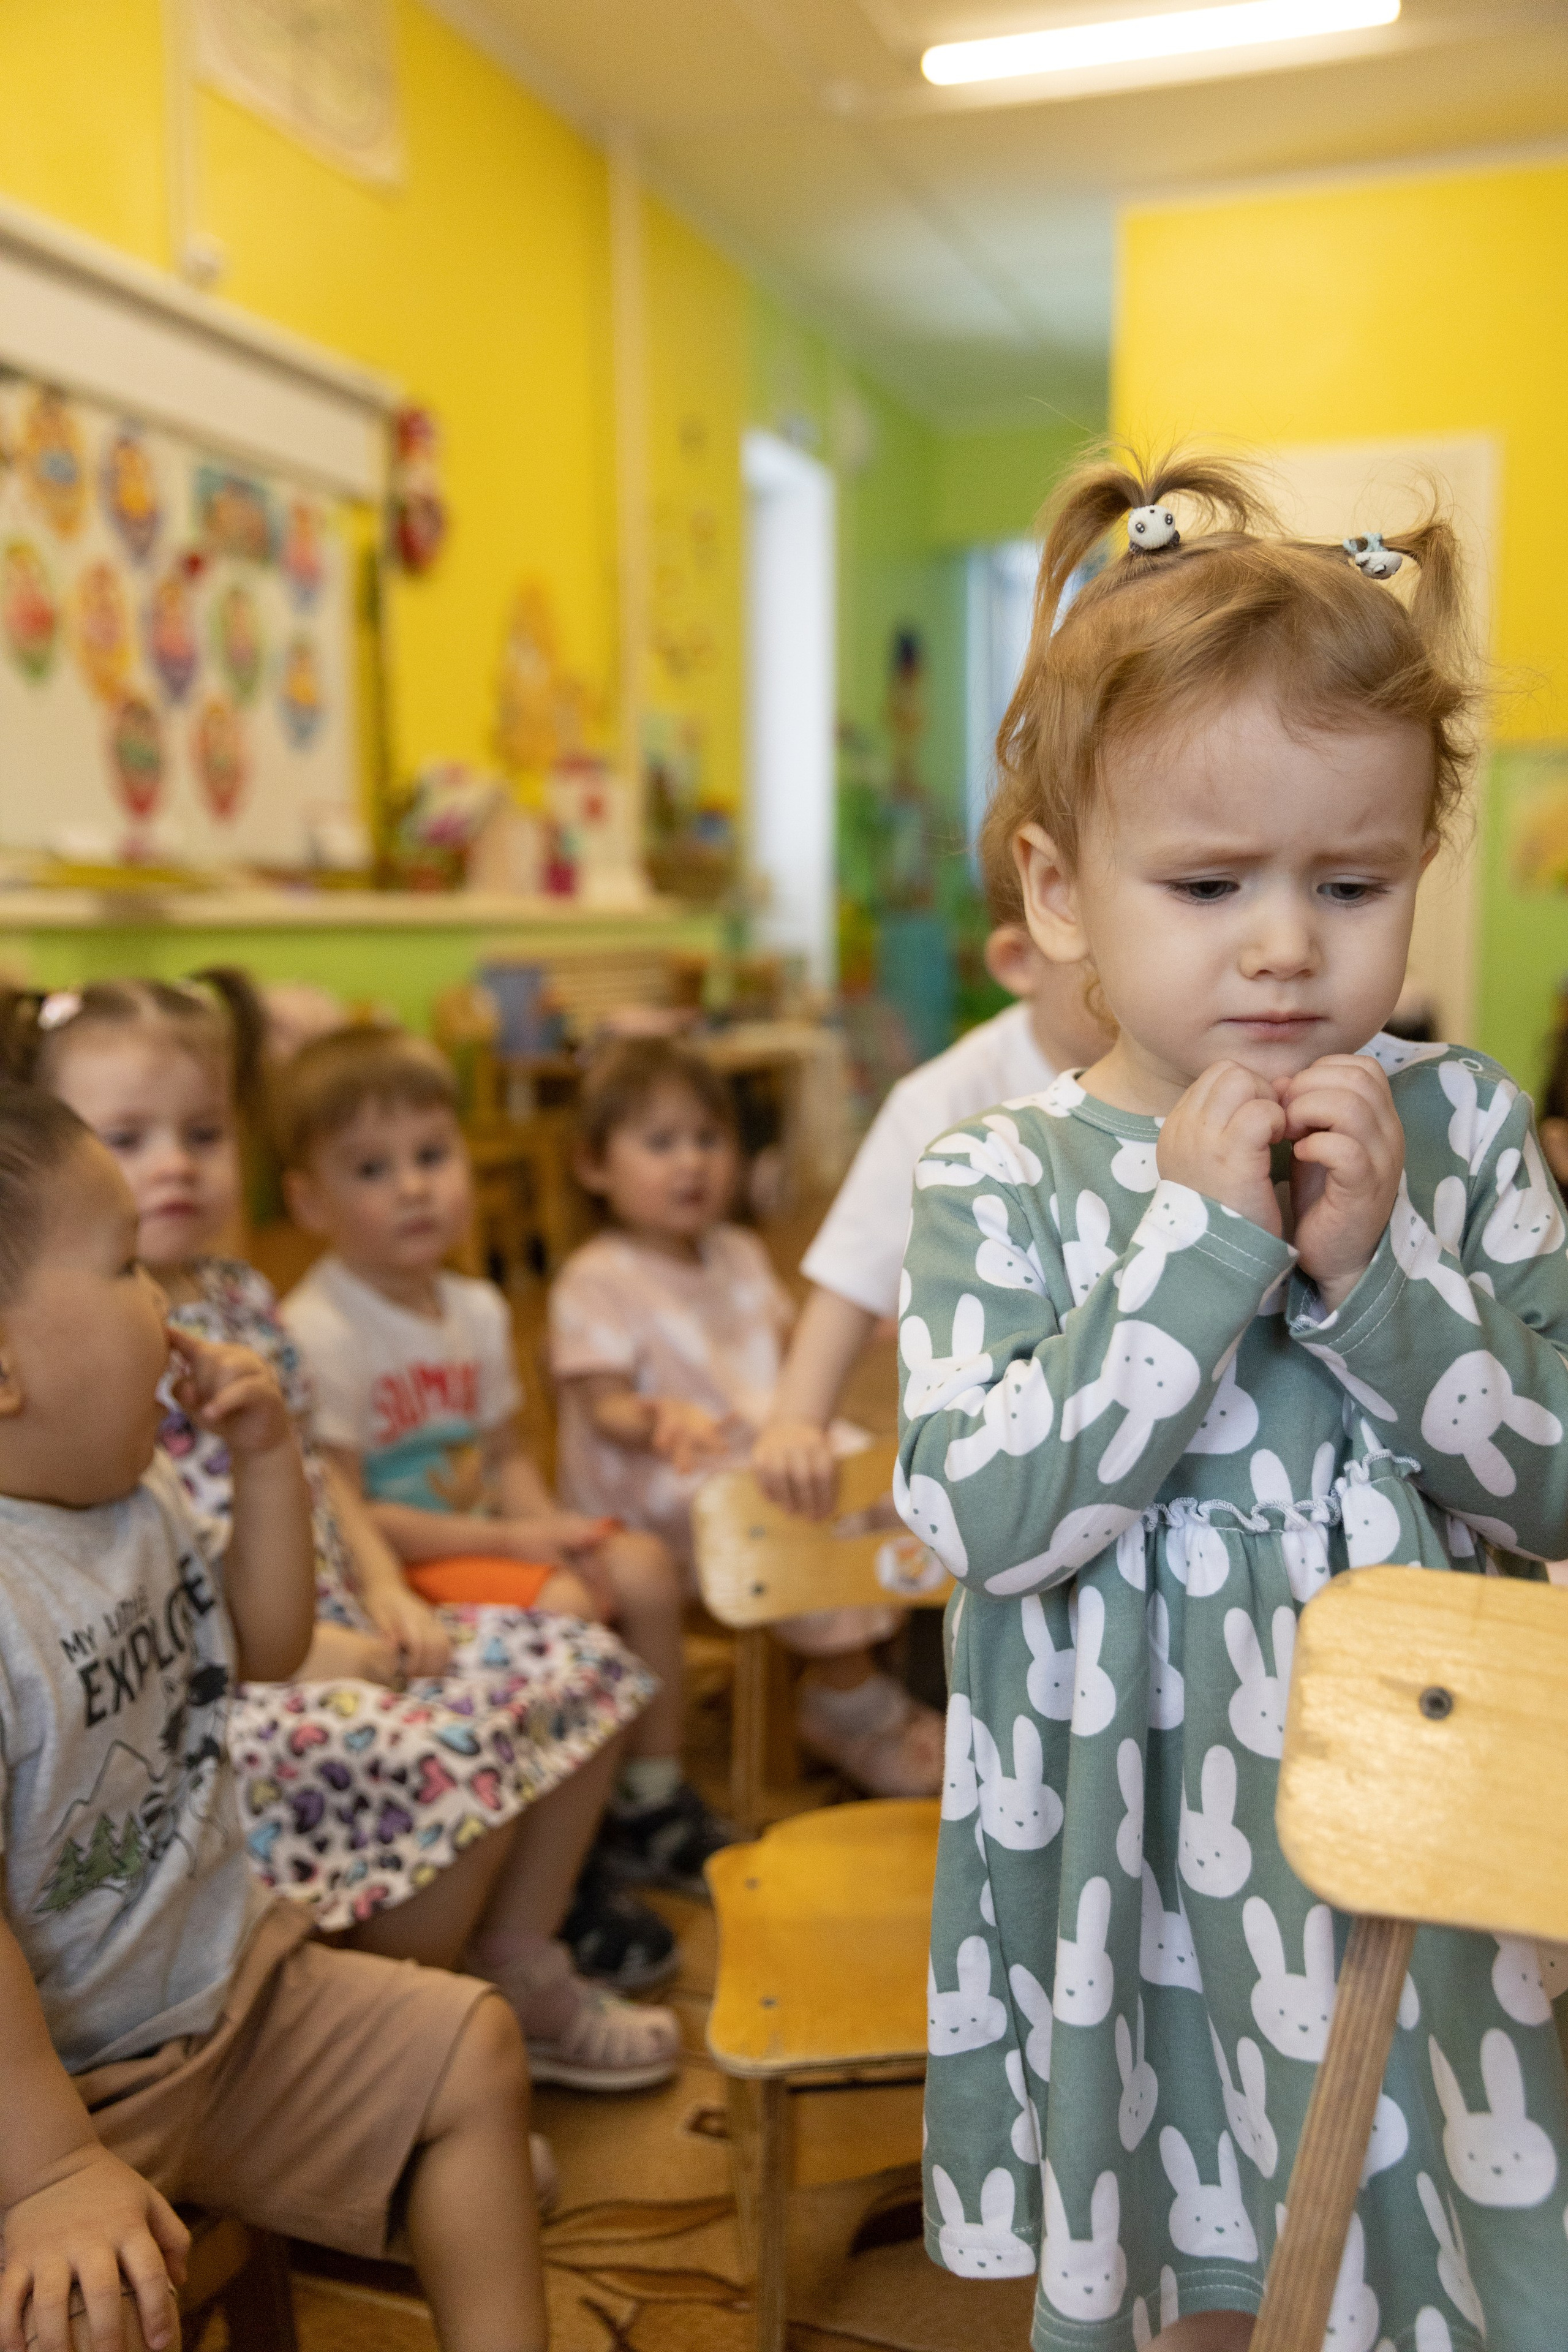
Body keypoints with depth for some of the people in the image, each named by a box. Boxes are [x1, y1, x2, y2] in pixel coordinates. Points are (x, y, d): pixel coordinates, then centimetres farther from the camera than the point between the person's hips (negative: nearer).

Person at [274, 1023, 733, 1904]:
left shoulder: (477, 1310, 6)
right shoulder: (318, 1334, -19)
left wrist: (556, 1529, -8)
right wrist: (506, 1540, -20)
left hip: (483, 1539, 8)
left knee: (645, 1566, -5)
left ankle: (652, 1799, 12)